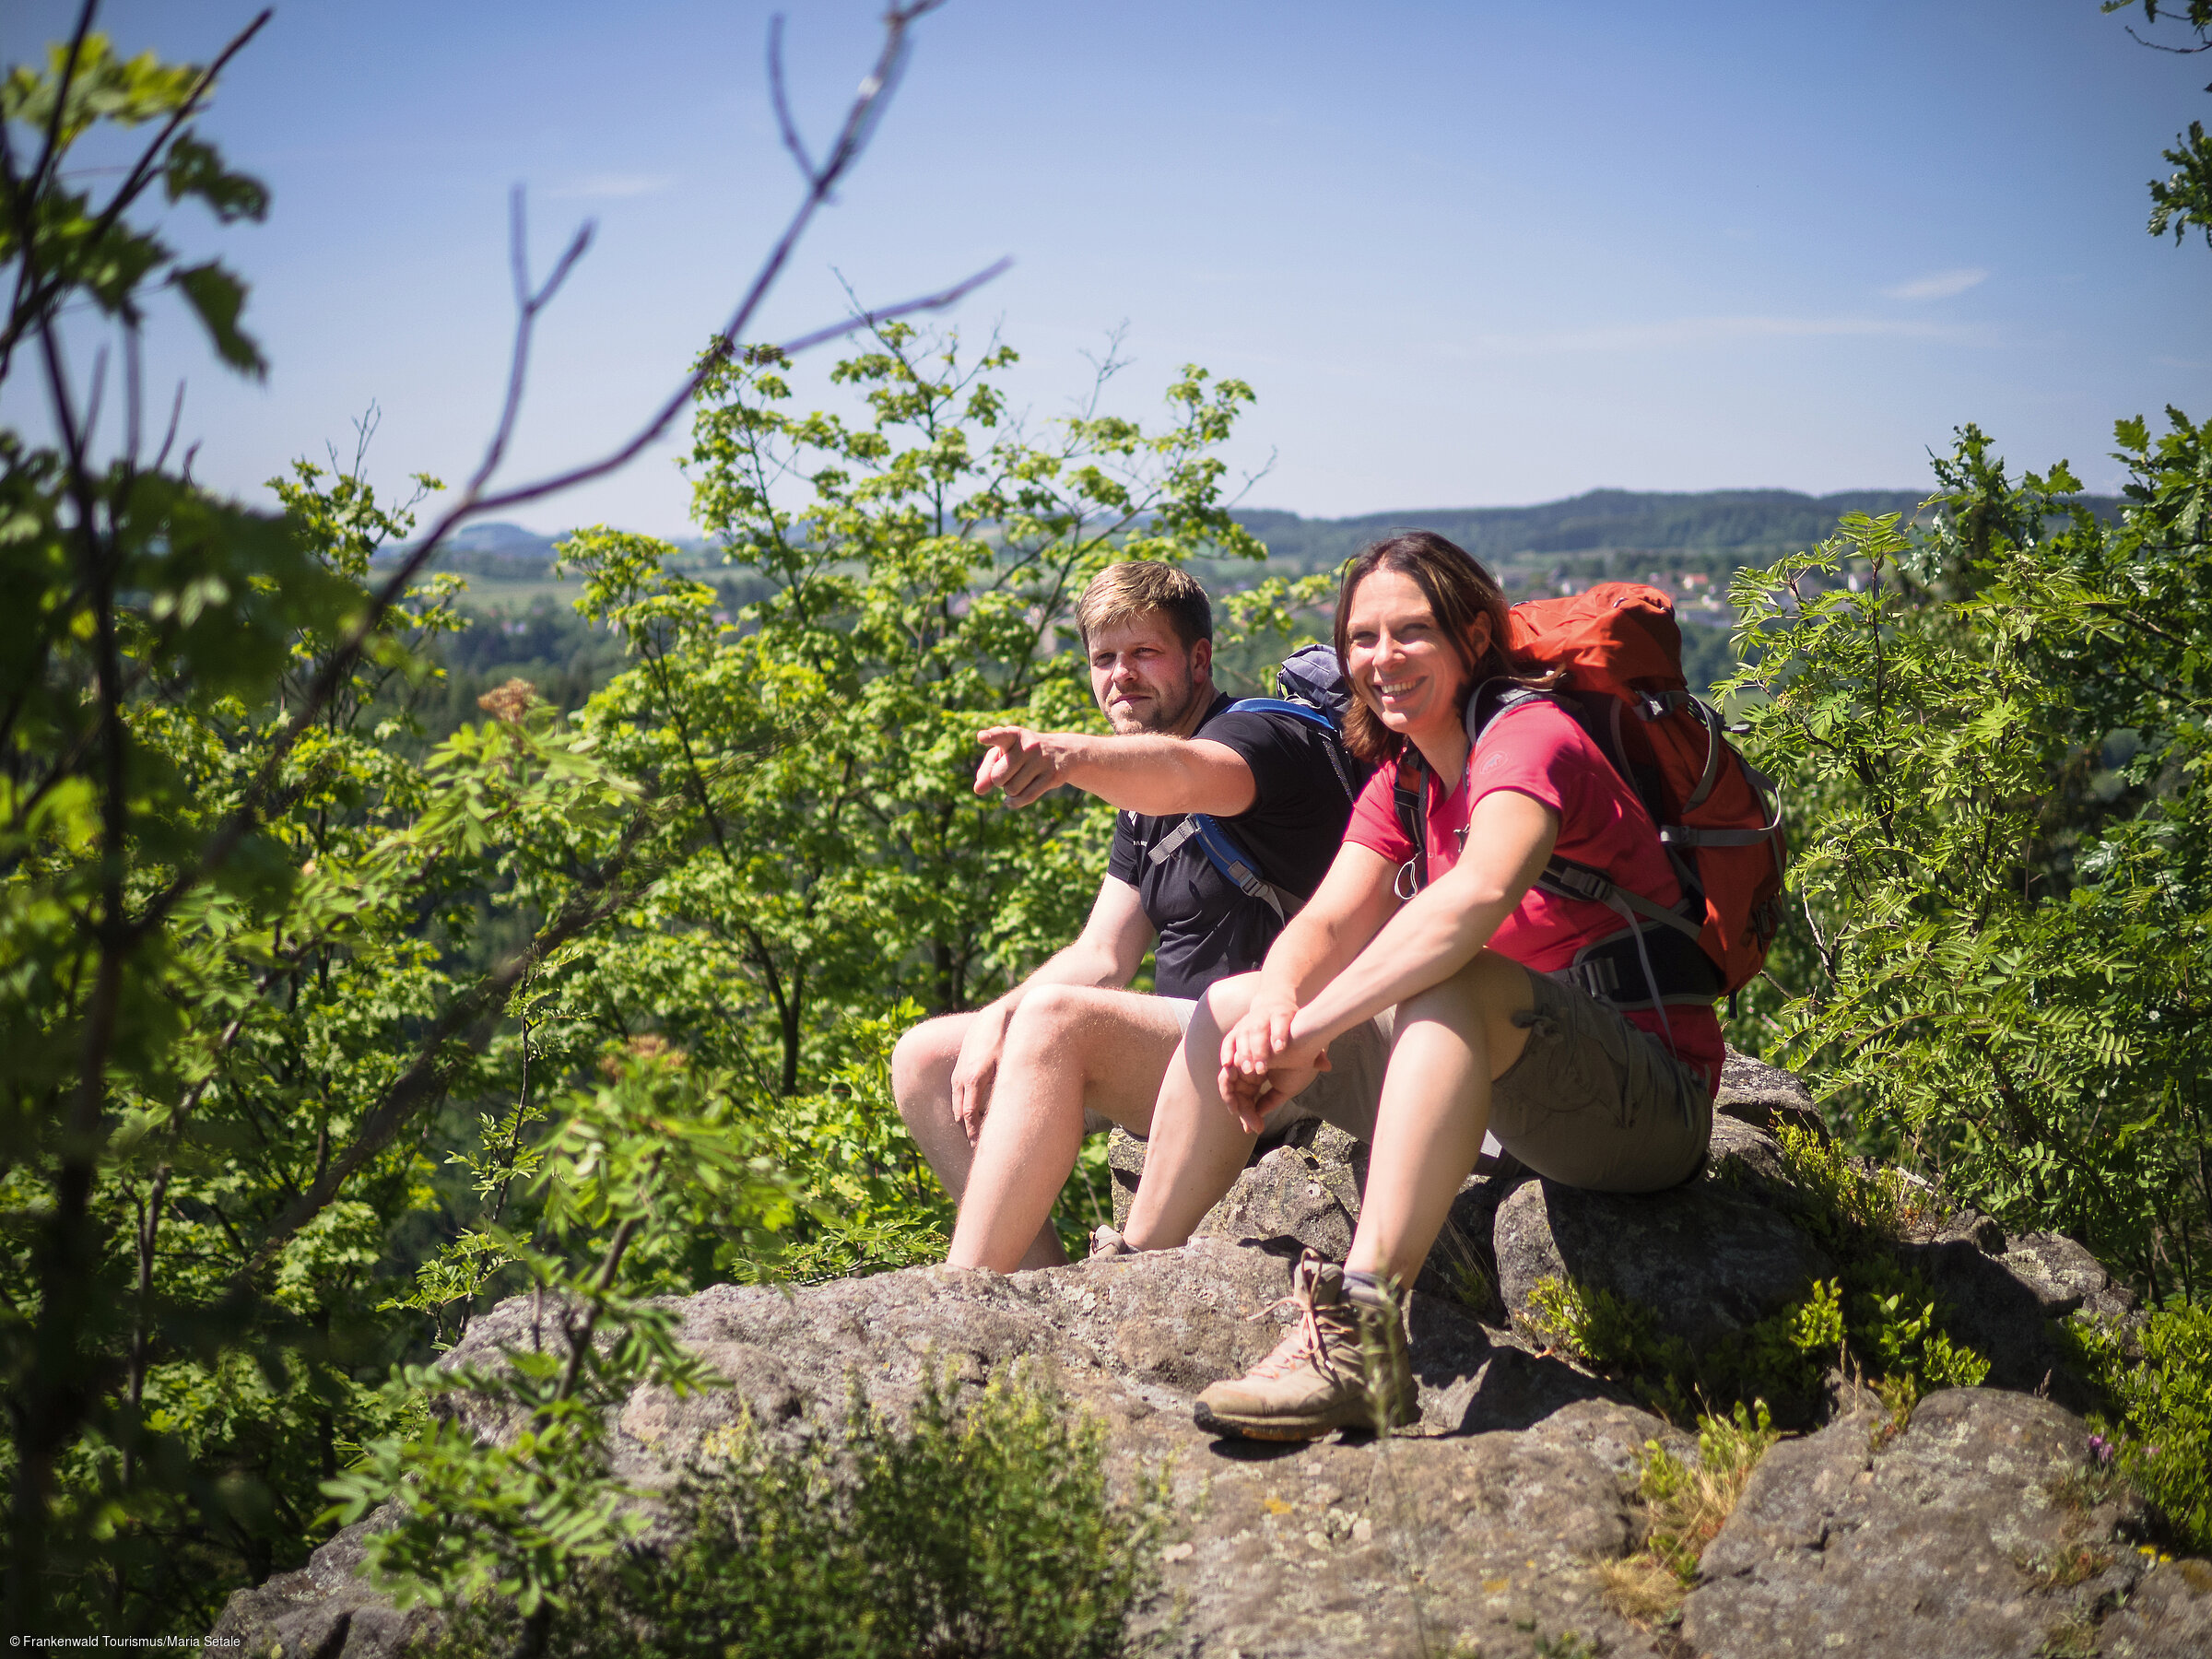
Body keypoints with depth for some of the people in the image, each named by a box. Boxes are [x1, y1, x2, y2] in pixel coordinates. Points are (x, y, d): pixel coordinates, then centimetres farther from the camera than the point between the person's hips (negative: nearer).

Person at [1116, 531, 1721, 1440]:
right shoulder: (1402, 781, 11)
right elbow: (1325, 922, -2)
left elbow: (1479, 896, -36)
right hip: (1523, 1094, 8)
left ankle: (1360, 1332, -49)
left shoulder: (1528, 735, -15)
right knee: (1232, 1005, 3)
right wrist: (1276, 999, -25)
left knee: (1445, 982, -38)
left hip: (1651, 1106, -8)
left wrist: (1312, 1029, -37)